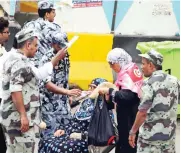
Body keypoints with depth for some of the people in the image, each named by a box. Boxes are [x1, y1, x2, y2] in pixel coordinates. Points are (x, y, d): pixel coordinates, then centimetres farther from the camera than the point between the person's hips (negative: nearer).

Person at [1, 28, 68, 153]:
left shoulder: (14, 59, 18)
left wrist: (57, 58, 28)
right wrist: (23, 115, -26)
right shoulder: (20, 63, -15)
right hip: (20, 119, -11)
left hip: (13, 118, 11)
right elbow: (15, 90, -25)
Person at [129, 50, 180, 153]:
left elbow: (143, 113, -19)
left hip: (151, 135, -6)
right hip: (170, 134, 6)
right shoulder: (174, 81, 3)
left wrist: (133, 132, -10)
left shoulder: (149, 84, -16)